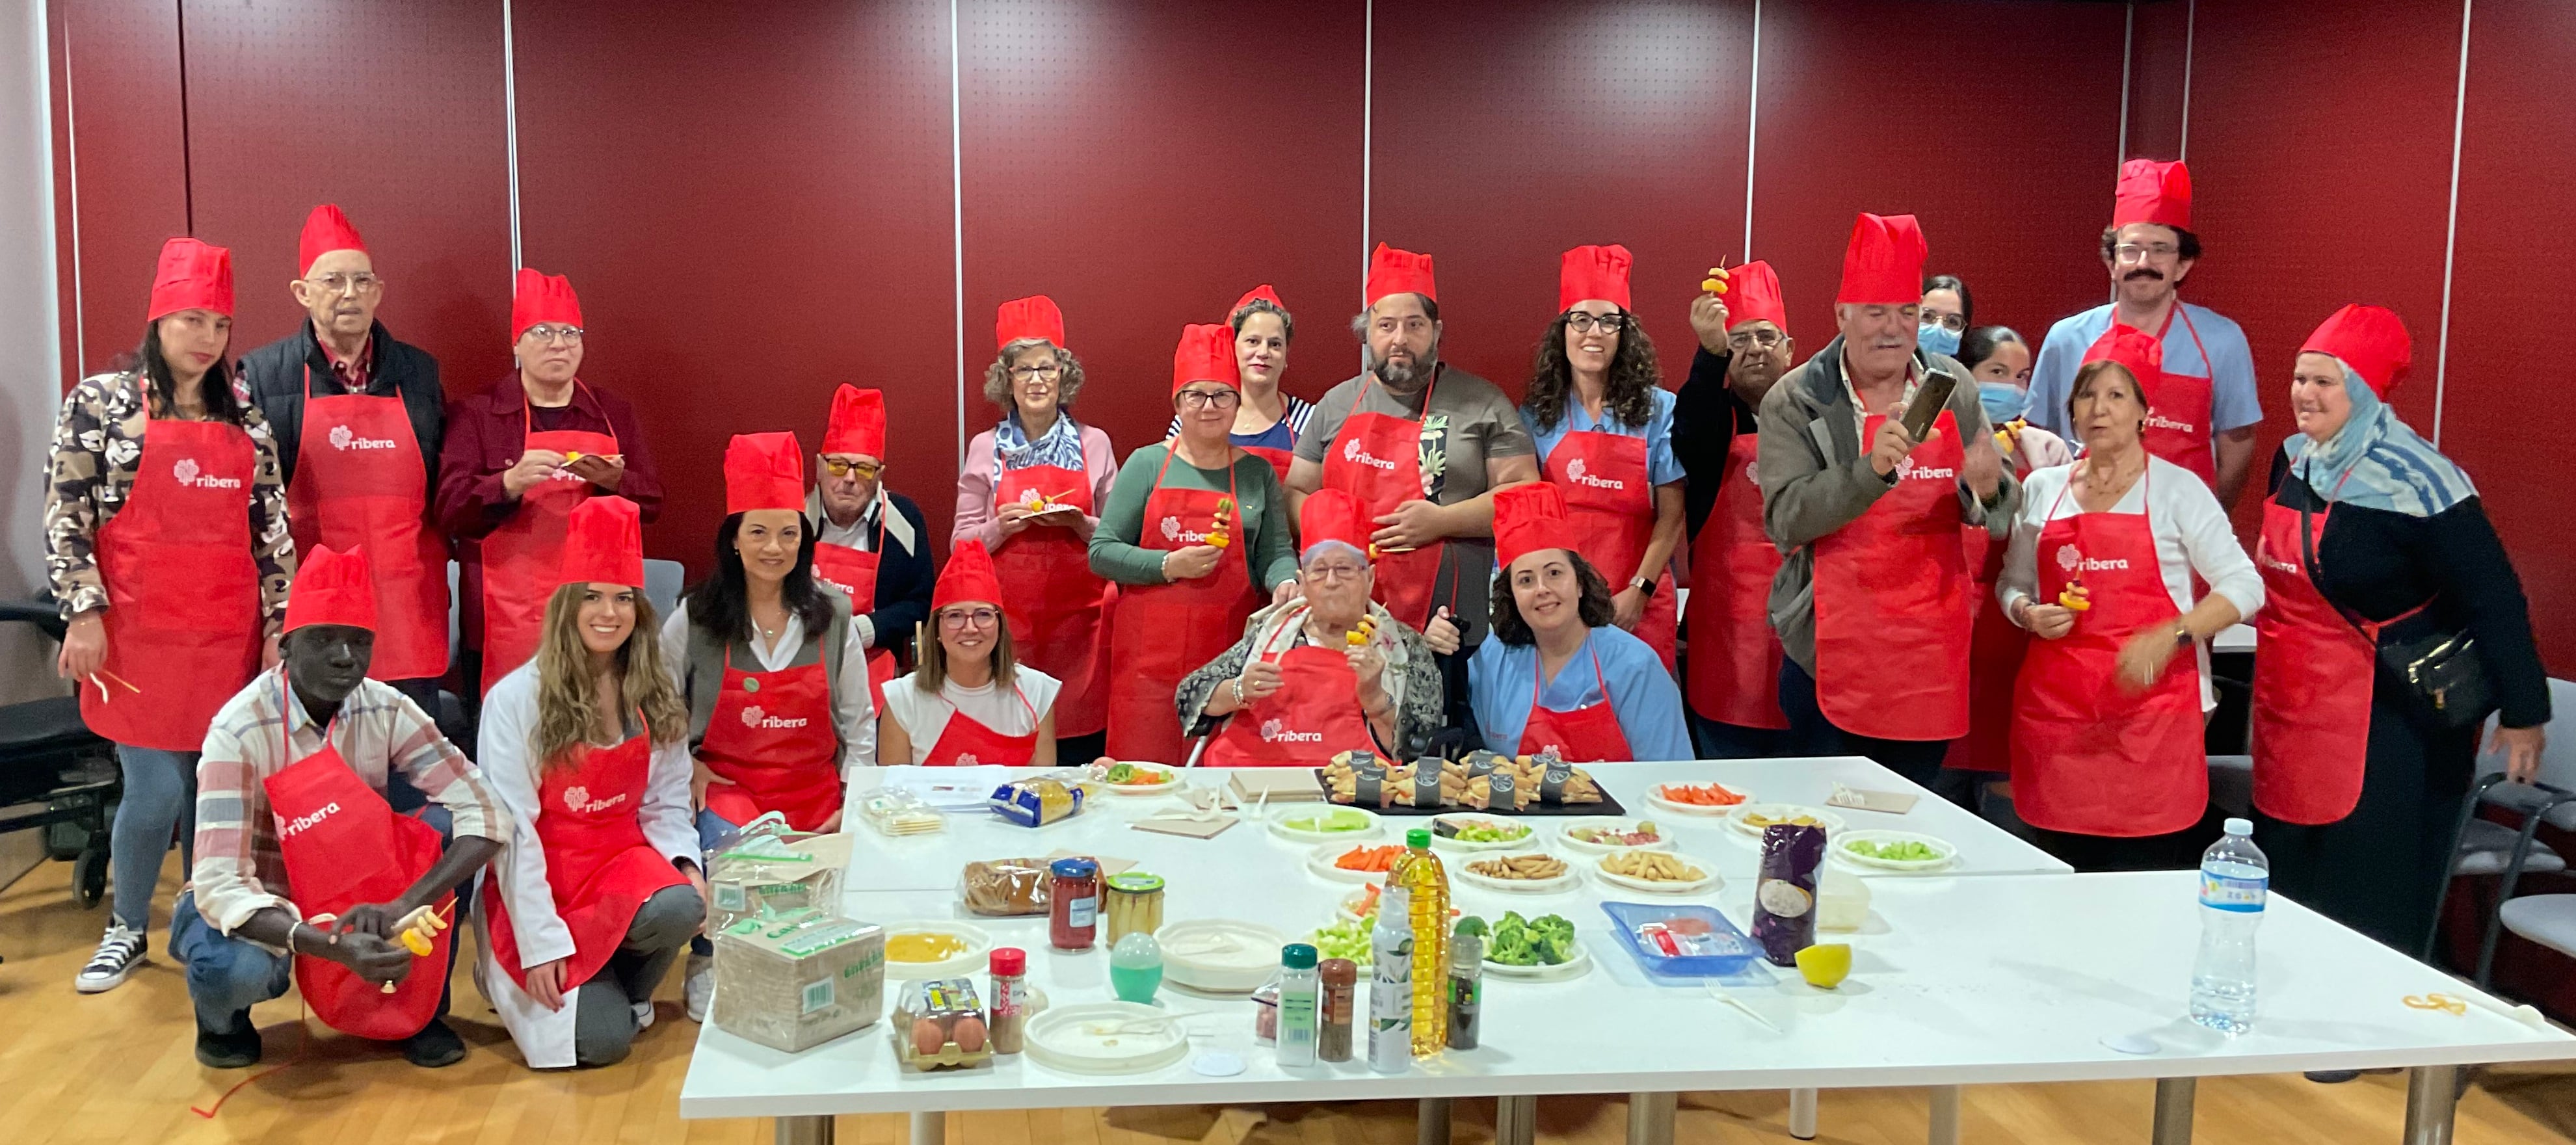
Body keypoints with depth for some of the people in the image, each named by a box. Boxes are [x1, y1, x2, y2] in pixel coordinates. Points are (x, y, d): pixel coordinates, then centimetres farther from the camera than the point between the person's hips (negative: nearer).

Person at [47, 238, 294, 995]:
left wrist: (280, 626, 5)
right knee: (156, 791, -5)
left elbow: (273, 529, 9)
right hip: (139, 631, -3)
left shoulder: (245, 415, 10)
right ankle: (127, 928, 18)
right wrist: (83, 613, -10)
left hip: (229, 631, 3)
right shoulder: (100, 402, 0)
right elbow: (65, 518, -3)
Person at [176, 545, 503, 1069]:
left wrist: (402, 907, -37)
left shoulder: (387, 711, -15)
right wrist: (334, 947, -46)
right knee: (235, 969, -37)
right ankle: (222, 1020, 2)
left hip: (351, 894, 3)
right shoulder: (240, 730, -25)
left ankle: (421, 1008, -4)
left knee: (445, 827, -23)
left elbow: (485, 815, -21)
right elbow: (219, 884, -32)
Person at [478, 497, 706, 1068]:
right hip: (543, 878, -3)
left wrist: (685, 863, -14)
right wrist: (542, 942, -15)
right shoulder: (517, 698, -11)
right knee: (602, 1042, -18)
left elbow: (666, 803, 8)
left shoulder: (655, 698, 3)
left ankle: (622, 992, 1)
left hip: (622, 859, 3)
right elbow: (513, 828, -12)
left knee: (681, 907, -33)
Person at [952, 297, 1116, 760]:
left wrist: (1081, 525, -8)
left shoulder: (1094, 444, 7)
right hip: (1007, 616, 0)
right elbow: (961, 541, 9)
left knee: (1083, 753, -4)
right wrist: (1001, 527, -10)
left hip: (1079, 617, 0)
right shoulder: (985, 449, 7)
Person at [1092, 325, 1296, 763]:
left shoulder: (1257, 473, 11)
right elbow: (1101, 552, 2)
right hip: (1150, 652, -1)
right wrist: (1169, 566, -11)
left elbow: (1276, 551, 7)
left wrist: (1285, 581, -15)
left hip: (1227, 650, 1)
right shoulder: (1147, 464, 6)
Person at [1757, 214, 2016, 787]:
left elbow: (2004, 511, 9)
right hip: (1832, 652, -3)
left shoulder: (1952, 385, 6)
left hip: (1932, 651, 3)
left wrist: (1987, 489, -15)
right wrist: (1872, 469, -28)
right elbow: (1785, 519, -14)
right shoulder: (1795, 400, -4)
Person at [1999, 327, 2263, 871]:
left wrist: (2169, 637, -16)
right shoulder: (2042, 489, 11)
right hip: (2056, 709, 3)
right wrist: (2030, 615, -2)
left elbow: (2244, 586, -2)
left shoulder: (2178, 489, 1)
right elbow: (2012, 582, 20)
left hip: (2151, 711, -3)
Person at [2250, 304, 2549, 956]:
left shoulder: (2409, 479, -18)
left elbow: (2492, 598, -15)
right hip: (2290, 714, 8)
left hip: (2383, 729, -7)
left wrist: (2522, 713, -12)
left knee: (2368, 910, 1)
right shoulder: (2294, 460, 6)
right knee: (2284, 895, 14)